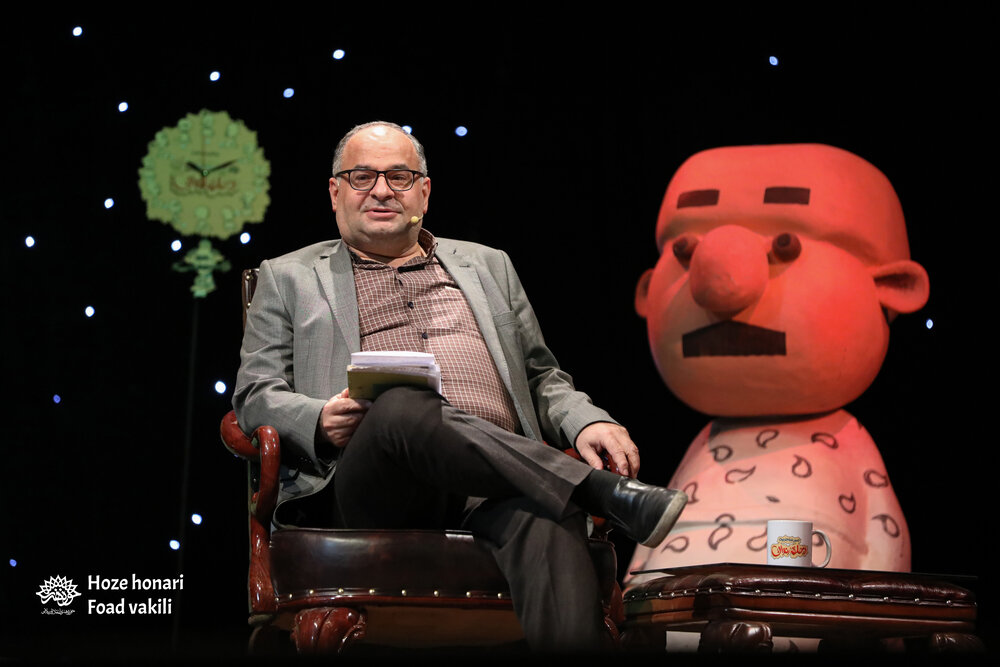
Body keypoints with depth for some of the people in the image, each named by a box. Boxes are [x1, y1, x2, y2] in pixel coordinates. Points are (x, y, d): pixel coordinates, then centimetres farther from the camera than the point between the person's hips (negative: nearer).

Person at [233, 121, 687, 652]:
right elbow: (255, 400, 14)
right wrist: (321, 421, -10)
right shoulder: (288, 278, 24)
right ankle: (606, 493, -37)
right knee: (404, 408, -38)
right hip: (371, 485, -2)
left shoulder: (486, 265, 31)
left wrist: (587, 423, 4)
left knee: (547, 520, -36)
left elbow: (541, 378, 29)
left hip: (497, 481, 2)